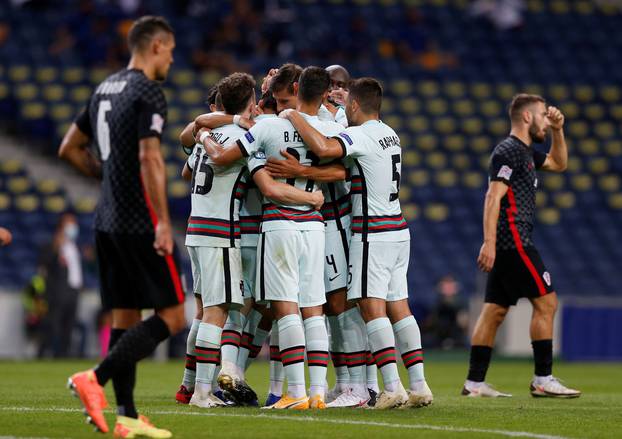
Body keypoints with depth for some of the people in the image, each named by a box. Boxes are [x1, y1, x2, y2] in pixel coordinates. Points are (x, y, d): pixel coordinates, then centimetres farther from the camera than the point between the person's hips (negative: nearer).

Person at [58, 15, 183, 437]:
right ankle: (95, 379, -16)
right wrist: (163, 222, -22)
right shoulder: (149, 92, -11)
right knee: (171, 316, -5)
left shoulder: (104, 89, 15)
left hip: (108, 221, 9)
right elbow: (150, 158, -22)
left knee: (125, 317, 10)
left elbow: (70, 148, 21)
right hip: (140, 223, -9)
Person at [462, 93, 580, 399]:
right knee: (546, 302, -9)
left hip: (506, 246, 10)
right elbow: (493, 197, -18)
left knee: (495, 311, 7)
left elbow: (558, 164, 35)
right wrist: (489, 242, -25)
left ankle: (475, 382, 6)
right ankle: (543, 379, -8)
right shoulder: (509, 151, -11)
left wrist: (557, 131, 20)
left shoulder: (525, 152, 19)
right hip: (512, 240, -10)